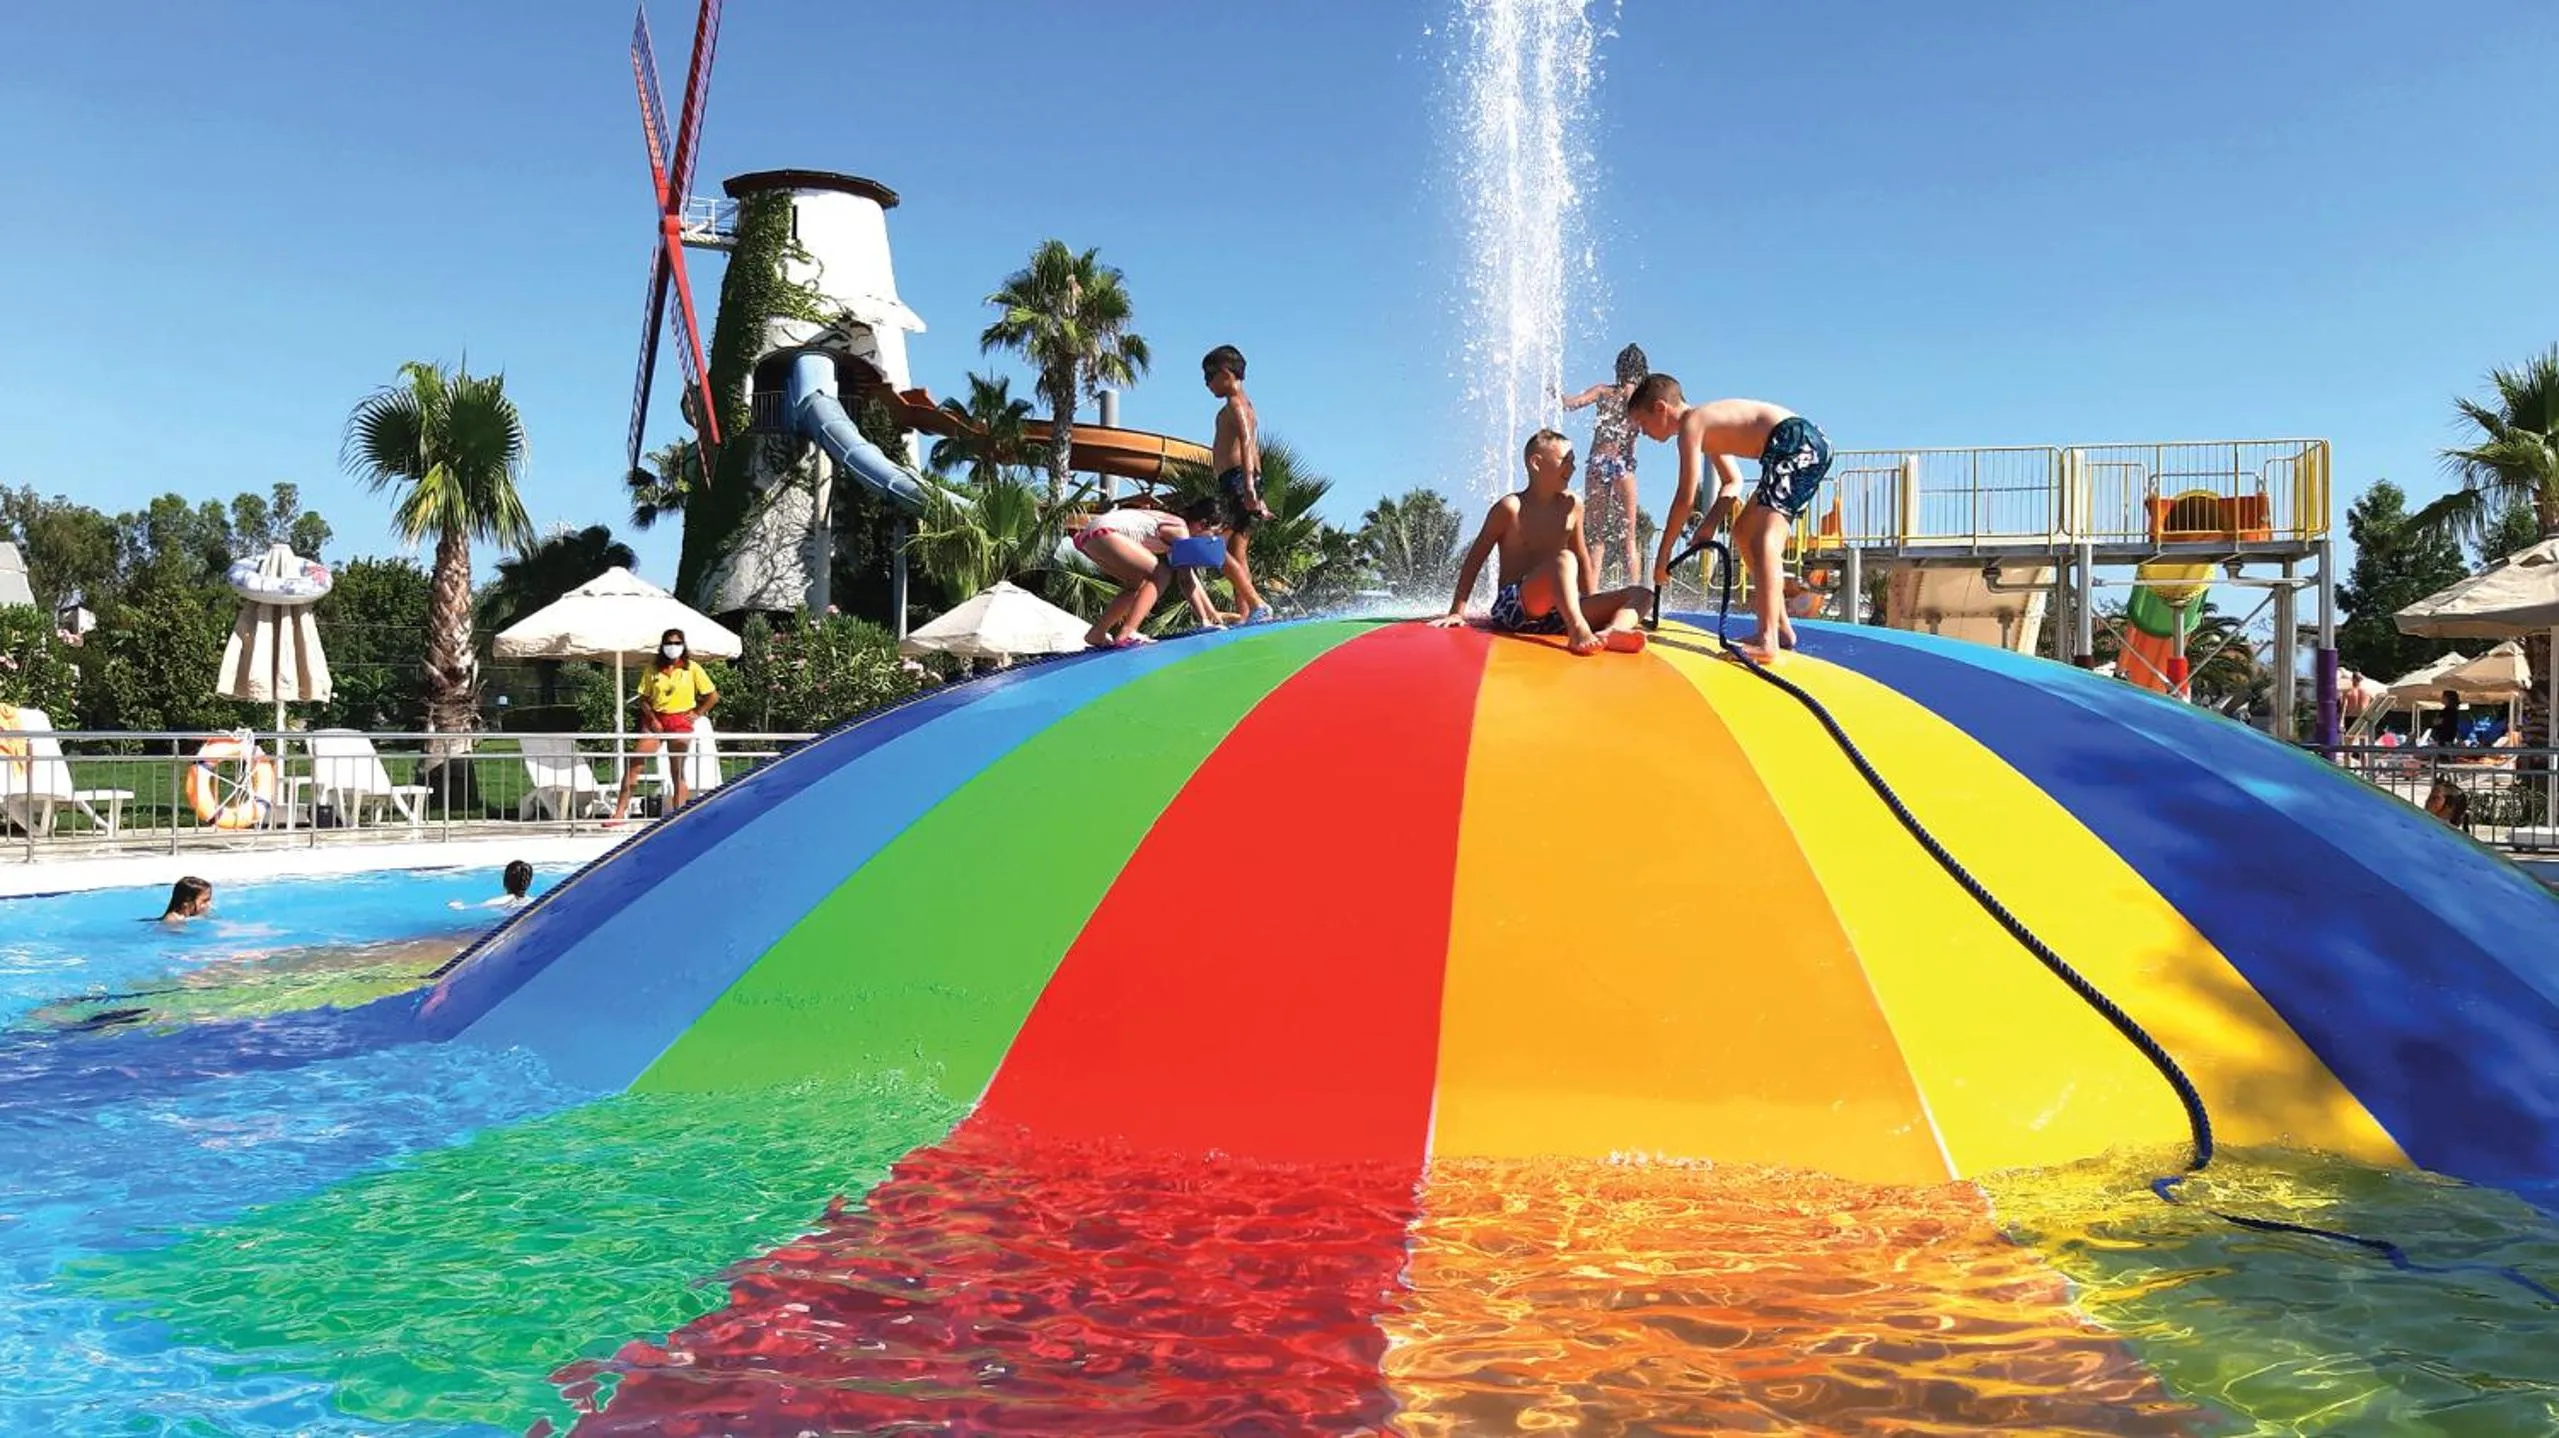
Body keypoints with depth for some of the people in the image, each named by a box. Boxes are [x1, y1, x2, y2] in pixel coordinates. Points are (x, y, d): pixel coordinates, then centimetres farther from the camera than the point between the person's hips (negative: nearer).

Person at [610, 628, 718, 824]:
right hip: (655, 720, 2)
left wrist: (697, 714, -3)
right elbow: (644, 699, 8)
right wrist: (652, 719, -6)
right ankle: (619, 813, -5)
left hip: (679, 721, -2)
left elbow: (713, 696, 3)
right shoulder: (652, 670, 7)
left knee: (678, 772, 1)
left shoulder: (692, 668, 2)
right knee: (633, 765, -7)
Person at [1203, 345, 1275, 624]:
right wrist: (1256, 496, 26)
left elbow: (1246, 442, -20)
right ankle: (1245, 615, 2)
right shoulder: (1245, 404, 25)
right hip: (1247, 481, 10)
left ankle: (1257, 605, -20)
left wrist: (1248, 486, -32)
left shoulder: (1235, 403, -5)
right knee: (1237, 554, 7)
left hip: (1235, 479, -10)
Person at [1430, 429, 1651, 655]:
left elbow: (1582, 558, 22)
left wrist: (1594, 610, 19)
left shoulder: (1572, 505, 13)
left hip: (1556, 614, 6)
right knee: (1564, 559, -33)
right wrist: (1457, 612, -6)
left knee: (1639, 593, -8)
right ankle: (1578, 630, -57)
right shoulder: (1511, 507, -3)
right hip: (1512, 606, -6)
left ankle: (1612, 632, -43)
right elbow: (1475, 559, 0)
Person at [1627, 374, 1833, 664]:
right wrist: (1711, 522, 12)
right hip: (1812, 443, 10)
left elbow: (1686, 498, -9)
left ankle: (1768, 641, -36)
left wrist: (1662, 556, -3)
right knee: (1744, 531, 18)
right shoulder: (1706, 425, 23)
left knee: (1764, 534, -22)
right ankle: (1781, 628, 24)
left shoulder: (1690, 422, -6)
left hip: (1796, 439, -10)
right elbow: (1733, 481, 28)